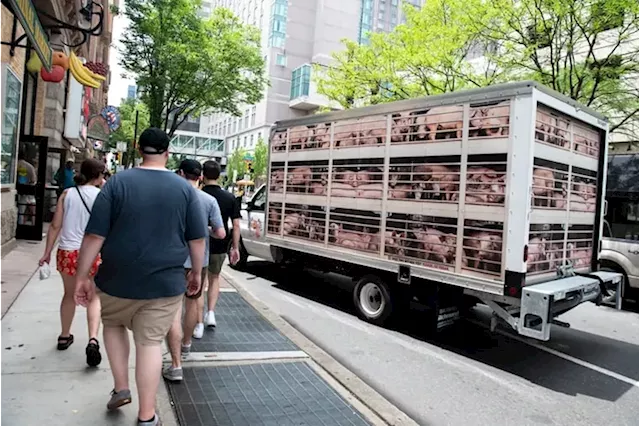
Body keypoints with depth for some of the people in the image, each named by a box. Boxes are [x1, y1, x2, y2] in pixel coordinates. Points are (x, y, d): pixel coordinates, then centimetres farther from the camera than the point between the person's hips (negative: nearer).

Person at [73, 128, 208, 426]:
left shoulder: (117, 182, -5)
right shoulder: (185, 188, -2)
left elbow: (95, 235, -8)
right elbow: (197, 238, 0)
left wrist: (82, 276, 0)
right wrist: (196, 273, 12)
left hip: (118, 280, 0)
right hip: (165, 283, 0)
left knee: (113, 324, 28)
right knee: (150, 342, 9)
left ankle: (120, 388, 29)